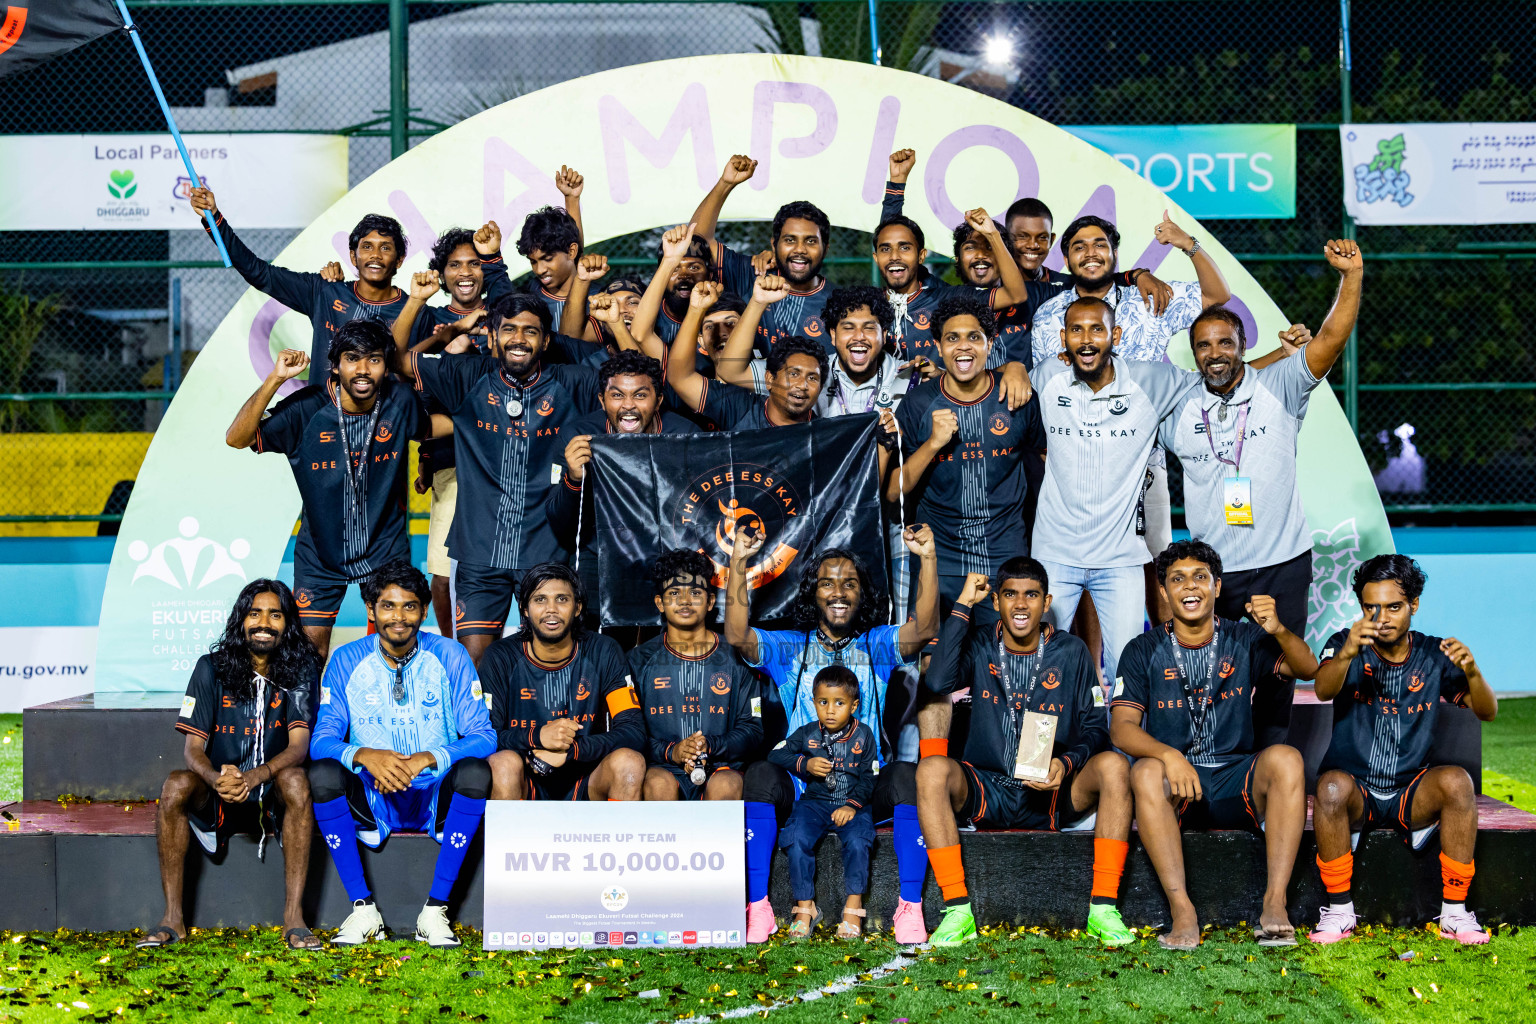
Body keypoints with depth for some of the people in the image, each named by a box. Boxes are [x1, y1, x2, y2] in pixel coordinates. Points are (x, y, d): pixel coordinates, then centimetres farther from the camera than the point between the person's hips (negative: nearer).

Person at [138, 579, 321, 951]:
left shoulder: (301, 669, -4)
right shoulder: (212, 668, -3)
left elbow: (298, 745, -14)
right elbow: (193, 747, -7)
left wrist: (253, 778, -34)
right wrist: (217, 778, -32)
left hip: (271, 792, -1)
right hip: (217, 795, 1)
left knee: (296, 781, -33)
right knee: (174, 786, -28)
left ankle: (294, 917, -32)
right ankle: (172, 918, -21)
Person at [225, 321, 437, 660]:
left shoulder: (400, 402, -12)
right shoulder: (307, 409, -19)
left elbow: (426, 427, 10)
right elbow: (236, 439, -23)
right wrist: (275, 379, -33)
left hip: (386, 550, 1)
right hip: (320, 554, -1)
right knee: (310, 649, 4)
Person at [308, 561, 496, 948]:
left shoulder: (450, 656, -4)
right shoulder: (346, 661, -1)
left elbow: (483, 736, -9)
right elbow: (322, 739, -6)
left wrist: (426, 759, -28)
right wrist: (365, 755, -29)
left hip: (437, 799, -1)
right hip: (372, 801, 1)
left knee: (475, 770, -31)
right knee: (322, 773, -28)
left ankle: (434, 910, -24)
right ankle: (363, 908, -19)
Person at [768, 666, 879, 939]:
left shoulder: (863, 736, 1)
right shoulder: (807, 733, 4)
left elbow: (869, 778, 1)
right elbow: (774, 755, 1)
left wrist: (853, 805, -15)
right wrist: (804, 764, -15)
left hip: (852, 804, -1)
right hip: (814, 802, 1)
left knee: (857, 842, -31)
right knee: (796, 839, -26)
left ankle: (854, 906, -16)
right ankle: (805, 907, -15)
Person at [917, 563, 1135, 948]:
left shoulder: (1071, 652, 5)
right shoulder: (978, 647, 3)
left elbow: (1096, 727, 3)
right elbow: (937, 682, -18)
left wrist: (1066, 763, -18)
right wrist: (962, 605, -12)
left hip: (1055, 792, 0)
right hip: (987, 793, 0)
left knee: (1113, 765, -27)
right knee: (932, 769, -29)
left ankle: (1103, 906, -26)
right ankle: (958, 910, -30)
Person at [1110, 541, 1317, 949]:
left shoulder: (1244, 641, 7)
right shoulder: (1143, 651, 4)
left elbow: (1308, 669, -8)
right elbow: (1121, 727, -7)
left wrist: (1280, 632, -30)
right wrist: (1168, 755, -28)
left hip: (1237, 782, 1)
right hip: (1177, 792, -1)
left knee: (1286, 759, -28)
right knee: (1146, 772, -33)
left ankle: (1275, 904, -31)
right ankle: (1182, 912, -37)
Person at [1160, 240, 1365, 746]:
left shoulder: (1278, 388, -2)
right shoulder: (1177, 408, 4)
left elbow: (1330, 340, -14)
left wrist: (1351, 276, -26)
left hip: (1282, 563, -1)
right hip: (1210, 570, 1)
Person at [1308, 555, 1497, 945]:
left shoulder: (1433, 656, 4)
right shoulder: (1346, 646, -2)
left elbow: (1486, 712, -5)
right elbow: (1323, 690, -23)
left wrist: (1472, 673, -28)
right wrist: (1347, 654, -46)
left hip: (1412, 794, 2)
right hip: (1355, 793, -1)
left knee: (1457, 780, -28)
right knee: (1332, 784, -34)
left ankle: (1454, 912, -18)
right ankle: (1339, 910, -18)